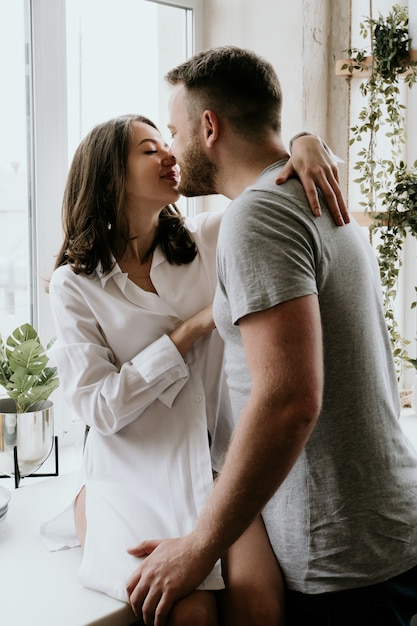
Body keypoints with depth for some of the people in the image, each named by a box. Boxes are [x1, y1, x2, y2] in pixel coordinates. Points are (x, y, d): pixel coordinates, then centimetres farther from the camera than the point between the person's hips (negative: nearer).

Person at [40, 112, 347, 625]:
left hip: (221, 457, 3)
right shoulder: (75, 285, -1)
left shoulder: (211, 239, 5)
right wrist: (192, 328, -11)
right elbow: (99, 407, -8)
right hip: (137, 470, -2)